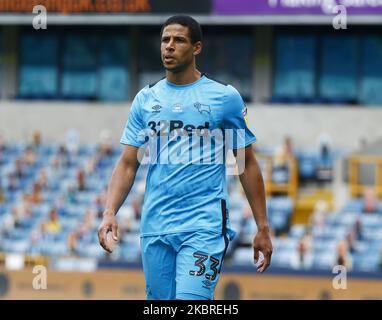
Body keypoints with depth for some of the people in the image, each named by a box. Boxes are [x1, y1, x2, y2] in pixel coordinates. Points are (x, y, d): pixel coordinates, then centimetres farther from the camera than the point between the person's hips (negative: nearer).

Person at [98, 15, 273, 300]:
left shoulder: (225, 97, 1)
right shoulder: (145, 99, 10)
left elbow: (248, 164, 5)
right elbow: (128, 164, 10)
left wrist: (262, 228, 3)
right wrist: (110, 213, -5)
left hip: (204, 226, -4)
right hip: (155, 227, 4)